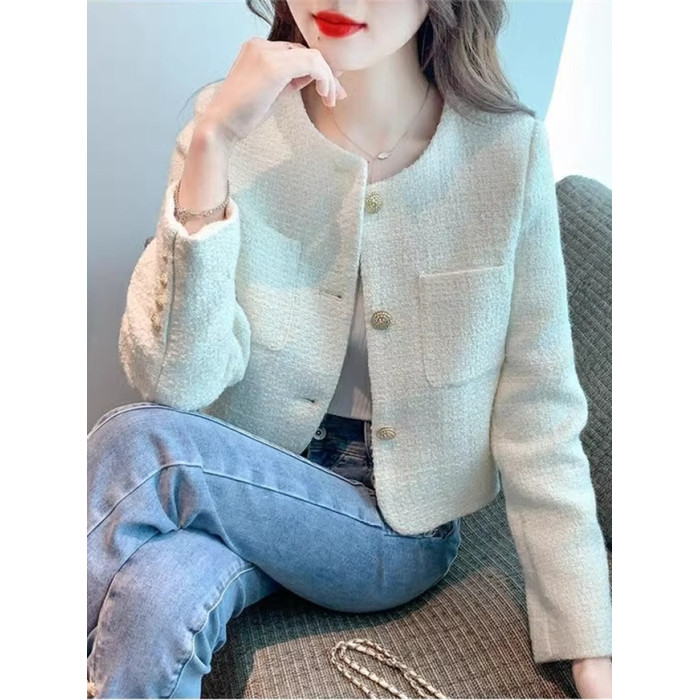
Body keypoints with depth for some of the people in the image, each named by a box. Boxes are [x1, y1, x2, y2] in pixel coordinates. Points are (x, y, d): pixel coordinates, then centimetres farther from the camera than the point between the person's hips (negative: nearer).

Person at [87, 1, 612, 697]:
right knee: (154, 596, -31)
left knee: (137, 444, -25)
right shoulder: (235, 121, -8)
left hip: (401, 532, 0)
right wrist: (210, 143, -26)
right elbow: (175, 384, -17)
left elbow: (538, 422, -8)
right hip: (246, 485, 1)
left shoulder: (508, 149, -11)